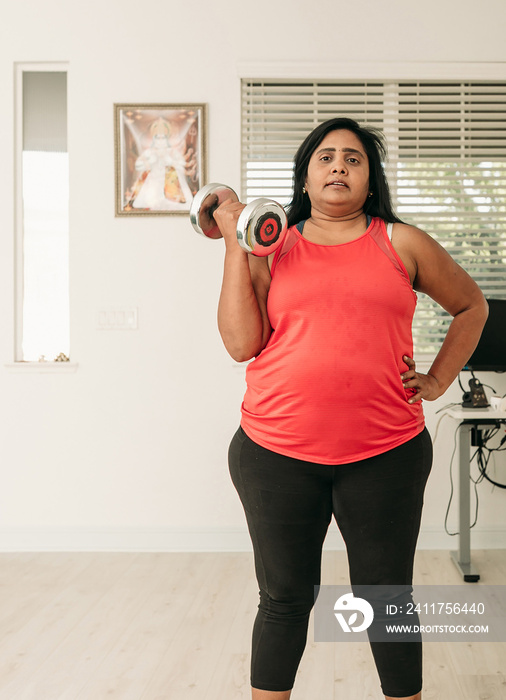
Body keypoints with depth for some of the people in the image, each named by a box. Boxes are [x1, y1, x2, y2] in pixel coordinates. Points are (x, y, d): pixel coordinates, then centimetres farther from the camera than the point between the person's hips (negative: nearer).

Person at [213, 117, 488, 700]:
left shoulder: (401, 245, 7)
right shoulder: (271, 248, 7)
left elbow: (471, 306, 20)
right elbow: (241, 342, -4)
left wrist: (438, 380, 9)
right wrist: (234, 244, -4)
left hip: (386, 454, 0)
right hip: (277, 454, 0)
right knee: (285, 601, 12)